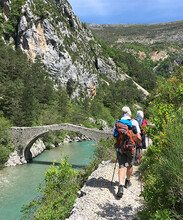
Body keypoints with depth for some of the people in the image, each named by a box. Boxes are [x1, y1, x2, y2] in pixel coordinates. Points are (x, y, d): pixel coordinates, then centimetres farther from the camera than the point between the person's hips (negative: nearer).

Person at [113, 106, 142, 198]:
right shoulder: (134, 122, -7)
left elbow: (115, 137, 6)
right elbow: (138, 137, -10)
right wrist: (140, 143, 11)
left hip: (120, 148, 1)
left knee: (122, 166, 1)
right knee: (130, 165, 21)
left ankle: (120, 186, -15)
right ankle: (127, 182, 39)